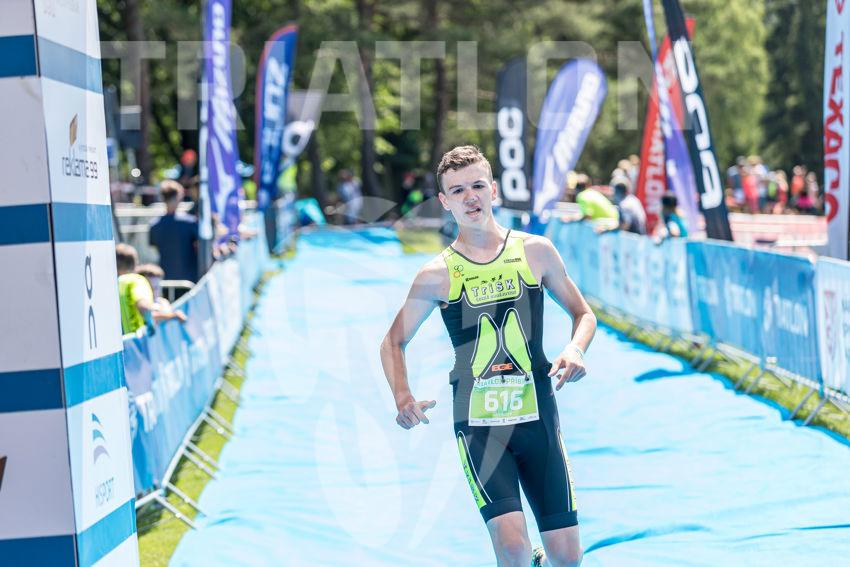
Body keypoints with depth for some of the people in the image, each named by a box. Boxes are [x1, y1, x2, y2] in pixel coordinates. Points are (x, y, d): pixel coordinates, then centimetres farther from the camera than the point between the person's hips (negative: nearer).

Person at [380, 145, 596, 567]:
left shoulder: (535, 252, 2)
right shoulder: (437, 275, -1)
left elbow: (583, 314, 14)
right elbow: (393, 342, 10)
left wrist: (575, 350, -7)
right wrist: (403, 399, -7)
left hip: (538, 418, 2)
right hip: (477, 425, -2)